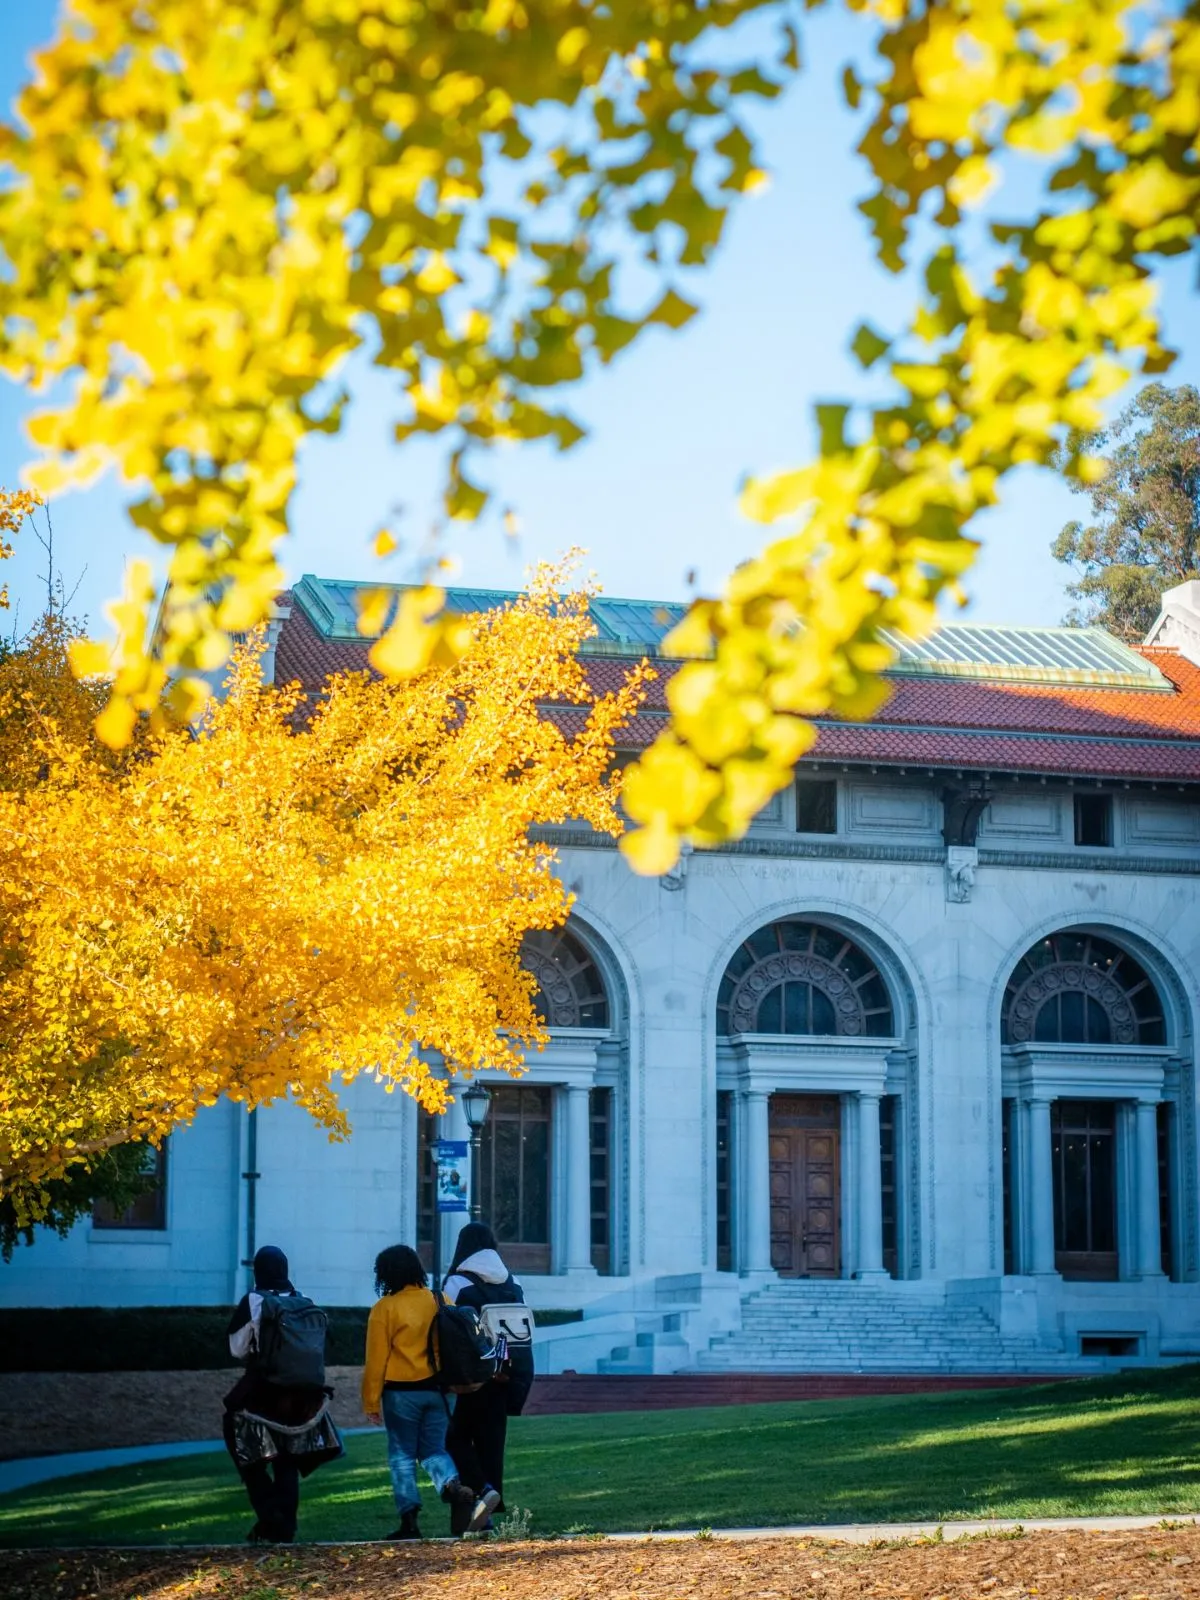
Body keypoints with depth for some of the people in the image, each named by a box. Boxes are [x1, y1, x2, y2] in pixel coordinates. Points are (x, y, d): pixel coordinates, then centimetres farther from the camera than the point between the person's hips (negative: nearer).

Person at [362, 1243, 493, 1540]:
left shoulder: (385, 1308, -8)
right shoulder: (440, 1302, 3)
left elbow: (376, 1359, -7)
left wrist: (371, 1402, 0)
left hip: (401, 1392, -4)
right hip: (437, 1390, 4)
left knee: (402, 1455, 7)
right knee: (434, 1450, 12)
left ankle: (409, 1519, 3)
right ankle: (455, 1488, -16)